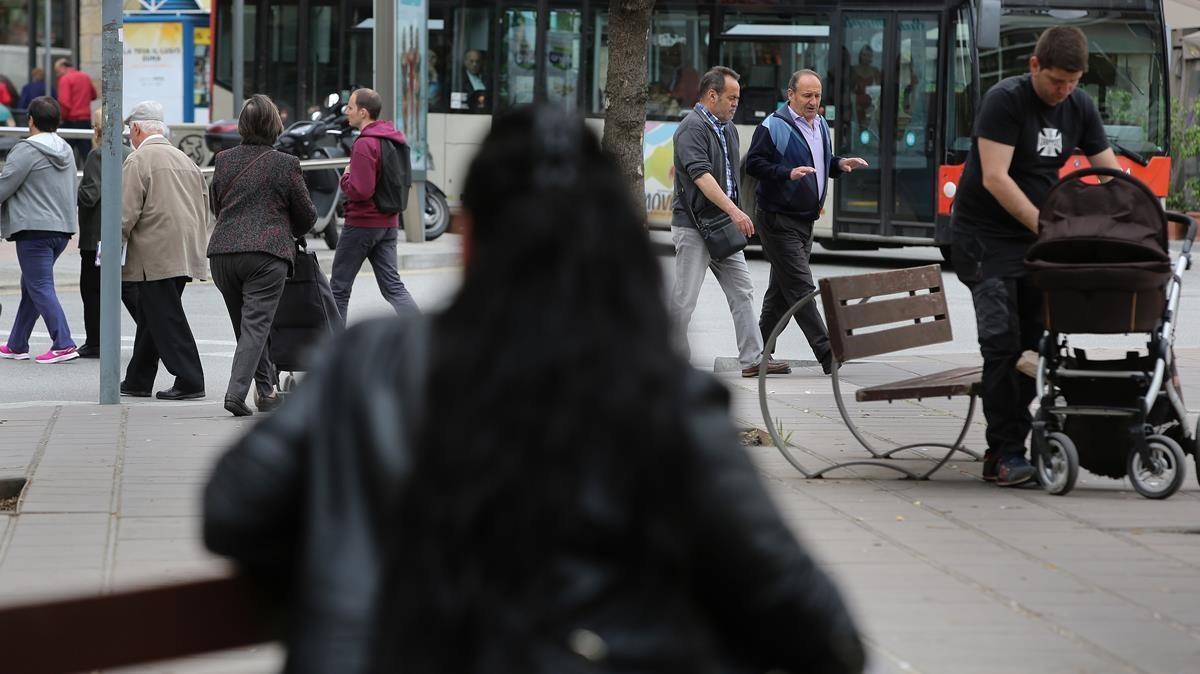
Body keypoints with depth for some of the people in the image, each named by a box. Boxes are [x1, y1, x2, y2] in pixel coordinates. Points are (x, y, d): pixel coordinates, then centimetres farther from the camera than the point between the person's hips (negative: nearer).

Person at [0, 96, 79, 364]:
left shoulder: (26, 150, -12)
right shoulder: (66, 151, 14)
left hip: (34, 230, -8)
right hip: (63, 228, 8)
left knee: (40, 288, -6)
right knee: (30, 287, 16)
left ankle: (63, 344, -14)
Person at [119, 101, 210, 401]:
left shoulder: (138, 160, -9)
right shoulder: (185, 159, 16)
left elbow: (127, 212, -14)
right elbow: (204, 206, 19)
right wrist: (196, 245, 25)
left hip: (155, 256, -8)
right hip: (185, 252, 8)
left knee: (166, 320, -5)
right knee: (151, 317, 16)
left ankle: (189, 381, -8)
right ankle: (138, 381, 21)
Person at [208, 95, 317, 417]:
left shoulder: (224, 160, 8)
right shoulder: (285, 164, -3)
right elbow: (307, 215, 6)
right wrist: (291, 232, 28)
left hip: (223, 252, 4)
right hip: (267, 253, -4)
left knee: (246, 325, 15)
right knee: (255, 326, -5)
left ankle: (267, 390, 21)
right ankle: (236, 392, -17)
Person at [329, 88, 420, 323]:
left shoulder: (365, 144, -18)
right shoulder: (394, 138, 10)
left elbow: (360, 190, -25)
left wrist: (345, 178, -6)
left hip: (362, 223, -8)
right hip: (389, 223, 8)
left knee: (339, 287, 5)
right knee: (392, 285, 6)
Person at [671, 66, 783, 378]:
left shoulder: (727, 129, 15)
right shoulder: (692, 129, -15)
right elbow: (701, 176, -26)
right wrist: (734, 211, -32)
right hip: (693, 226, -9)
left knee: (742, 291, 4)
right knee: (684, 299, -2)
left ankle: (753, 359, 3)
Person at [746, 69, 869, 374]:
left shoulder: (820, 126, 14)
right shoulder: (772, 127, -12)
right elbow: (753, 164, -15)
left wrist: (840, 164, 5)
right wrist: (787, 173, -27)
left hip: (806, 220, 9)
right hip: (779, 220, -9)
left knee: (781, 289, 12)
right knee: (801, 288, -11)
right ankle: (826, 353, -15)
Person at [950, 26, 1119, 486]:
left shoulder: (1079, 107, 6)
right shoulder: (1005, 101, -14)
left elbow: (1110, 174, 7)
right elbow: (995, 178, -21)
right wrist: (1045, 226, -26)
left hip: (1036, 237, 6)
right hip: (985, 237, -6)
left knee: (1034, 341, 1)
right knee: (1002, 340, -14)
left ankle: (1003, 452, 6)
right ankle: (1006, 453, -13)